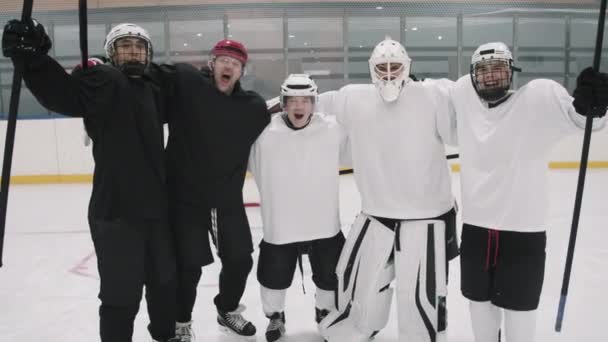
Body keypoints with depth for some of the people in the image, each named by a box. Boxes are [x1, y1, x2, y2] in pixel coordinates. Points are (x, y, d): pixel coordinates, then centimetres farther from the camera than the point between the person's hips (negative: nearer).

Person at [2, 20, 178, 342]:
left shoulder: (152, 90, 14)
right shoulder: (102, 81, -7)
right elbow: (60, 93, -24)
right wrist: (30, 54, -38)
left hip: (155, 207, 7)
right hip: (115, 210, -7)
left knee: (165, 281, 22)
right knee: (122, 294, 0)